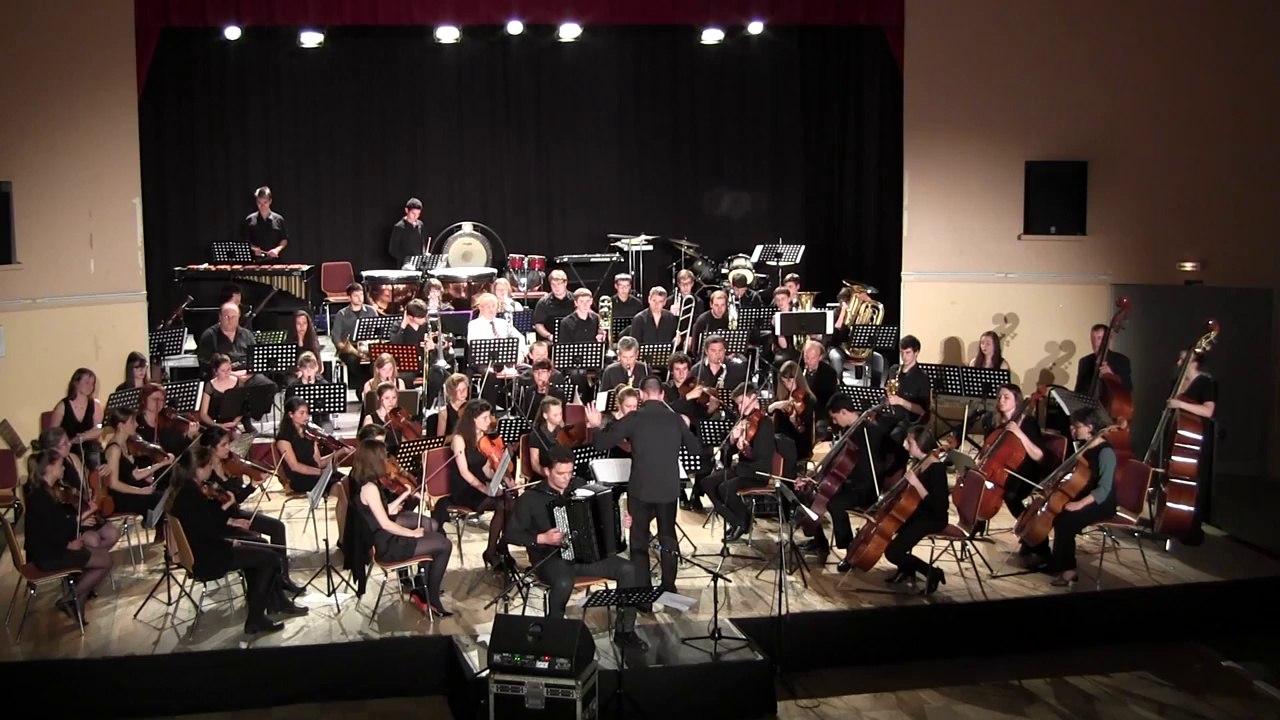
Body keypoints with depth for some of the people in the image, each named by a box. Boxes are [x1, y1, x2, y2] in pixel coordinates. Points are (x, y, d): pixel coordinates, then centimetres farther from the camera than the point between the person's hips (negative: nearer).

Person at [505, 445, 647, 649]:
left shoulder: (580, 486, 5)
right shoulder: (531, 498, -9)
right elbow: (511, 534, -7)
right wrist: (541, 538, -20)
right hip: (550, 558, -5)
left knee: (627, 569, -17)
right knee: (564, 583, -39)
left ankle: (625, 631, -3)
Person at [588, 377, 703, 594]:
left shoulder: (634, 418, -10)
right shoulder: (675, 418, 0)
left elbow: (602, 443, -8)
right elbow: (697, 449, 10)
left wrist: (596, 427, 12)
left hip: (641, 488, -3)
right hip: (669, 488, 3)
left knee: (639, 540, 8)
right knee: (668, 537, 19)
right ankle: (669, 587, 25)